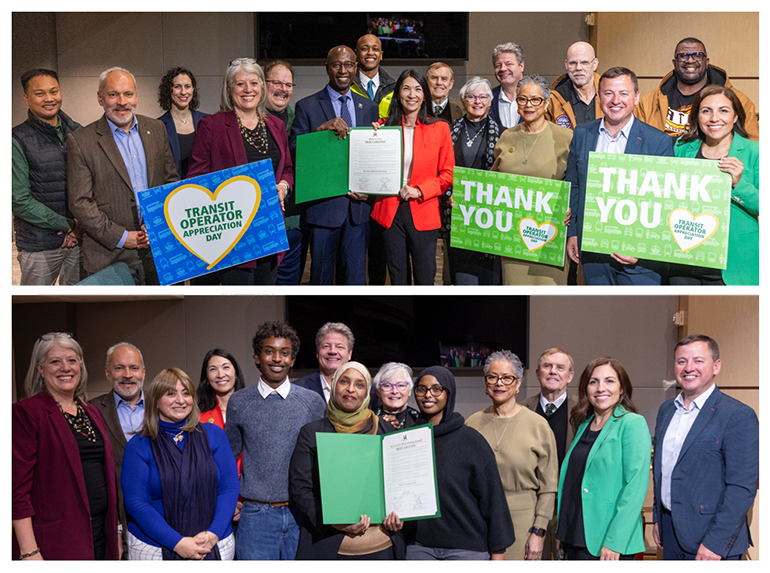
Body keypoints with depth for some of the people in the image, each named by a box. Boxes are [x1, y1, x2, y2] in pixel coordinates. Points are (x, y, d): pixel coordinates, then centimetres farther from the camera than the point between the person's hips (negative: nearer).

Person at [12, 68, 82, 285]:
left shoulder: (77, 132, 6)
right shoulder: (17, 140, -7)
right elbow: (20, 202, -11)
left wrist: (83, 223, -4)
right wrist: (68, 226, -11)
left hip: (80, 238, 4)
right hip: (39, 245, -4)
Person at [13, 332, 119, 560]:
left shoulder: (93, 413, 15)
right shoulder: (26, 413, -6)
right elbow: (18, 487, -11)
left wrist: (116, 532, 15)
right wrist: (29, 552, -17)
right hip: (53, 540, -6)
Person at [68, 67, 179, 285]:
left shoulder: (156, 129, 9)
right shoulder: (81, 141, -4)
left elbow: (172, 181, 13)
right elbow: (80, 203, -6)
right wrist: (121, 237, -12)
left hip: (159, 249, 3)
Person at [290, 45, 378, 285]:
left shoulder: (368, 107, 13)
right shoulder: (307, 107, 0)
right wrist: (322, 129, -23)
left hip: (357, 204, 3)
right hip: (324, 205, -3)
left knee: (357, 276, 6)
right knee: (322, 274, 5)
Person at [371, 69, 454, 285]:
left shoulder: (439, 128, 4)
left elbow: (448, 174, 2)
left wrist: (419, 191, -10)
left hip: (424, 213, -1)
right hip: (390, 212, 1)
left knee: (425, 279, 0)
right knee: (397, 278, 7)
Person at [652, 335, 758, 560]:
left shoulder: (739, 416, -12)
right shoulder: (666, 410, 11)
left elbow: (742, 488, -16)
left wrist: (715, 543, -19)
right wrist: (657, 518, 15)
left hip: (712, 537, -6)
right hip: (670, 532, 6)